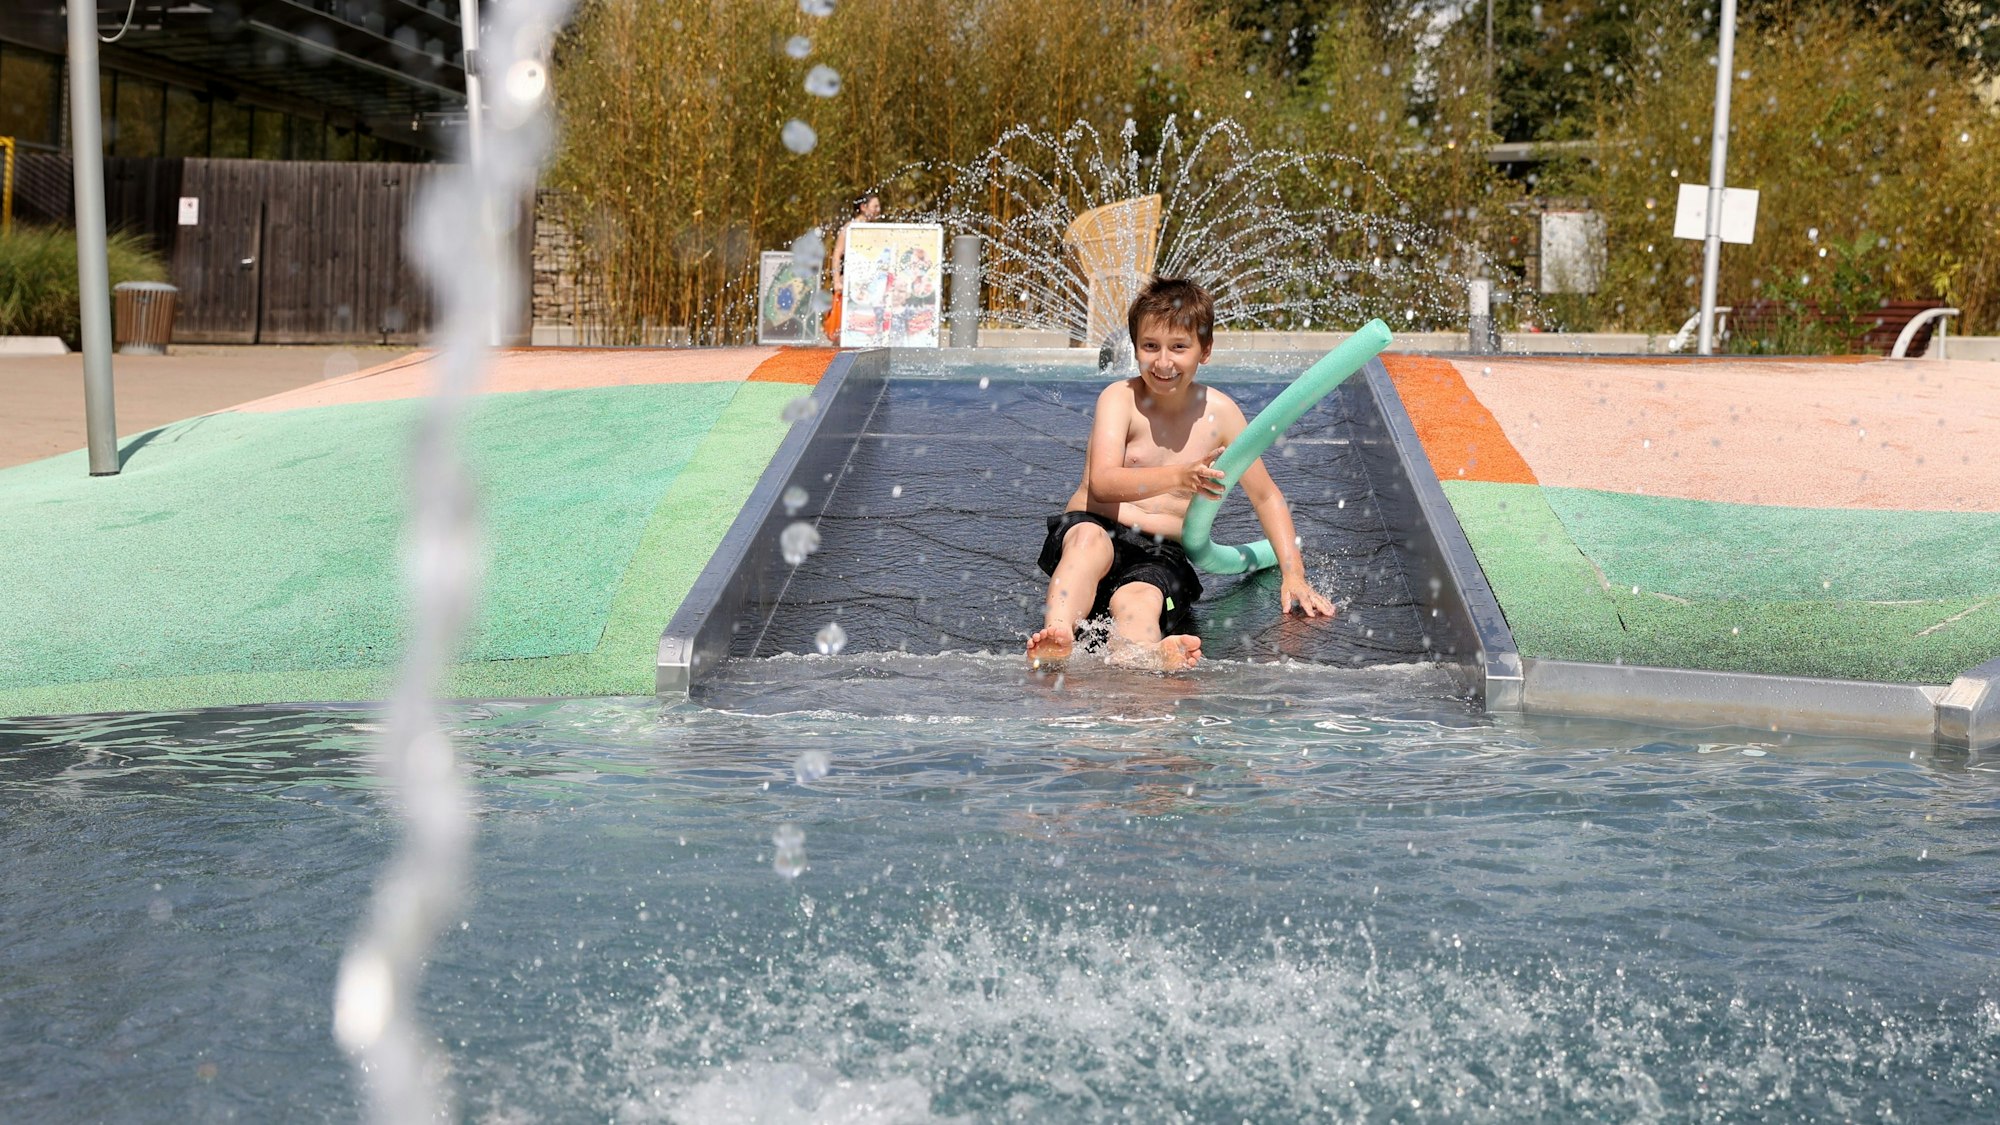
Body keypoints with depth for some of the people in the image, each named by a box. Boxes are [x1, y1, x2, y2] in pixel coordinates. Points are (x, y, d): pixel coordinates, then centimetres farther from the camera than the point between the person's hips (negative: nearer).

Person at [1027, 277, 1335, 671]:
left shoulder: (1220, 412, 2)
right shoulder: (1120, 398, -6)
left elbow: (1266, 496, 13)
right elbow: (1102, 484, -22)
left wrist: (1293, 574, 1)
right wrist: (1179, 478, -37)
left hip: (1162, 554, 1)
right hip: (1095, 528, -1)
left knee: (1137, 601, -34)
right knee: (1090, 539, -38)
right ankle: (1057, 636, -61)